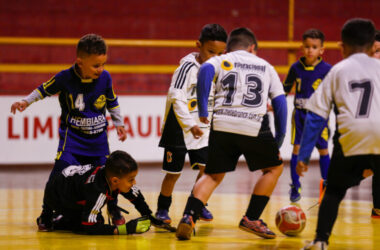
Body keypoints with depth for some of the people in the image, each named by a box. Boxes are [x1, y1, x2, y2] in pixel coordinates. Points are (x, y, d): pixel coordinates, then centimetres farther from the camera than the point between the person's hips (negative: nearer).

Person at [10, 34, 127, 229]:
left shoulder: (105, 78, -6)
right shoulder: (65, 78, -15)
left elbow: (112, 102, 11)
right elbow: (44, 90, 1)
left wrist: (118, 123, 13)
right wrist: (26, 102, -8)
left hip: (98, 136, 3)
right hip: (72, 135, -3)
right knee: (62, 170, -15)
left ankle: (114, 210, 26)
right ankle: (46, 212, -2)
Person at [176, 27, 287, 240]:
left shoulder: (221, 60, 17)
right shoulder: (265, 66, 21)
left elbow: (206, 70, -7)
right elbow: (280, 101, 14)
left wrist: (203, 110, -5)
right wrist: (280, 137, 18)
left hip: (222, 125, 1)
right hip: (255, 126, -1)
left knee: (213, 175, 16)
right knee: (274, 168, 22)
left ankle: (189, 217, -5)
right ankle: (251, 219, 16)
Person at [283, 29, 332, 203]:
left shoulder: (326, 69, -7)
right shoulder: (296, 68, -1)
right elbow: (285, 89, 13)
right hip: (299, 114, 1)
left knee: (323, 149, 3)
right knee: (297, 148, -1)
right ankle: (295, 187, 8)